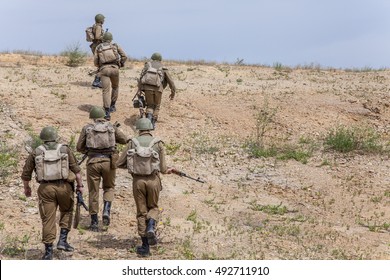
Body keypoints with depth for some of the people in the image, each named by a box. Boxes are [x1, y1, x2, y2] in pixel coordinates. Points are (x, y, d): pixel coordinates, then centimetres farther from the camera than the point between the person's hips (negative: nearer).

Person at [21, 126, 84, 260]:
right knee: (67, 211, 23)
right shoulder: (65, 150, 6)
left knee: (48, 219, 4)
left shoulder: (36, 153, 9)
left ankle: (48, 251, 2)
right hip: (64, 187, 0)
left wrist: (26, 188, 27)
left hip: (46, 188, 0)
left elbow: (26, 173, 12)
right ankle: (63, 240, 10)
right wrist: (80, 185, 6)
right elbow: (76, 169, 1)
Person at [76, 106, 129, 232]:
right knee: (109, 187, 21)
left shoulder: (87, 128, 5)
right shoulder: (112, 127, 6)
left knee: (93, 191, 9)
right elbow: (125, 140, 15)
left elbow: (79, 147, 7)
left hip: (93, 161, 0)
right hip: (108, 161, 1)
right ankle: (106, 211, -2)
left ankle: (94, 222, 11)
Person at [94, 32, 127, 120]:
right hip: (114, 68, 1)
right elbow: (124, 56, 7)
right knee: (115, 87, 27)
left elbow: (96, 62, 12)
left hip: (104, 69, -1)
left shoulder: (98, 48, 15)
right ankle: (112, 106, 31)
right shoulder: (115, 46, 15)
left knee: (106, 91, -6)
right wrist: (121, 64, 24)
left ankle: (107, 113, -17)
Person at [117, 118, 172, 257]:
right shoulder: (158, 143, 3)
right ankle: (151, 227, -11)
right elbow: (163, 168, 4)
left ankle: (145, 247, 8)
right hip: (153, 179, 0)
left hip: (138, 180, 1)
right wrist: (168, 170, 27)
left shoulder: (132, 142, 5)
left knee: (141, 212, 10)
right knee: (153, 207, 21)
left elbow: (119, 163, 7)